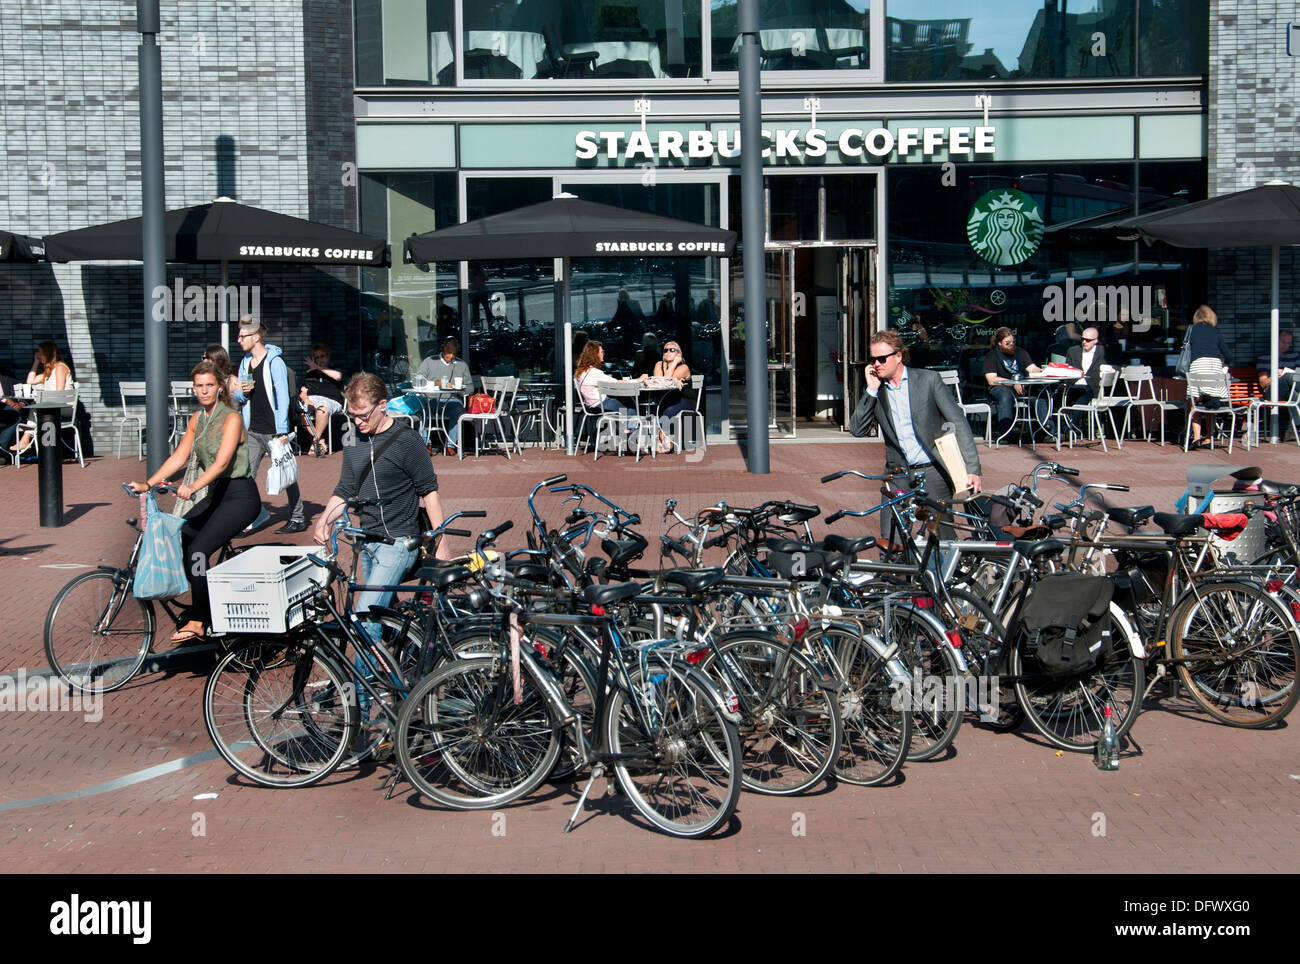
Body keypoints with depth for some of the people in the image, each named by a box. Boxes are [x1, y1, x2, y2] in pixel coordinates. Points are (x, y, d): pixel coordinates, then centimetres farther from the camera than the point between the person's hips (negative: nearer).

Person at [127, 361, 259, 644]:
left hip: (240, 496, -8)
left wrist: (193, 487, -39)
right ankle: (203, 601, 12)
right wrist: (147, 484, -3)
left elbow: (222, 461, -26)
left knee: (198, 550, -19)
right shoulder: (196, 419, 10)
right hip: (215, 494, 8)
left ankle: (197, 623, -12)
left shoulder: (231, 418, -14)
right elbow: (179, 458, 7)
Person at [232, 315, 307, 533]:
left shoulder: (275, 362, -9)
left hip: (273, 431, -7)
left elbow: (283, 398, -12)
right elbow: (238, 396, 20)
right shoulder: (246, 362, 12)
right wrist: (241, 392, -5)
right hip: (253, 430, 7)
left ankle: (298, 518, 10)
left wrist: (282, 431, -17)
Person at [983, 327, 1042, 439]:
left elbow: (1032, 369, 2)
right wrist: (1013, 384, -19)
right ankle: (1002, 431, -48)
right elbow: (992, 380, -10)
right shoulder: (992, 356, 2)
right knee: (1006, 394, -39)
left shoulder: (1020, 352, 15)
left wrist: (1043, 371, -21)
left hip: (1022, 387, 4)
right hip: (1000, 388, -4)